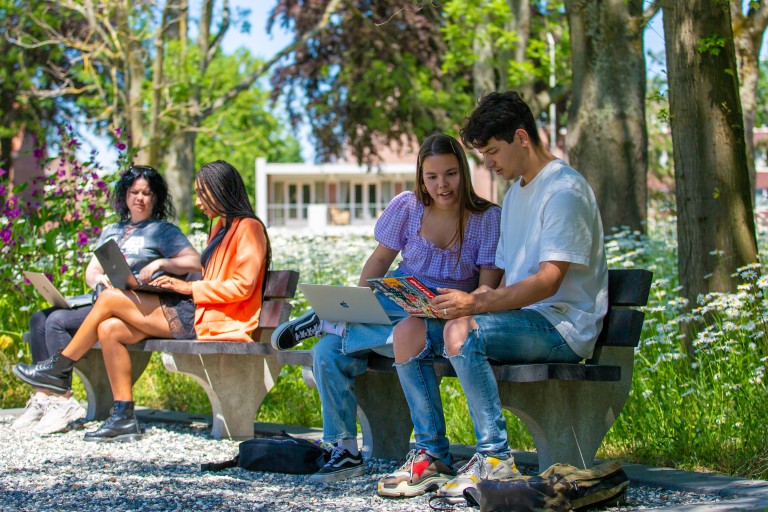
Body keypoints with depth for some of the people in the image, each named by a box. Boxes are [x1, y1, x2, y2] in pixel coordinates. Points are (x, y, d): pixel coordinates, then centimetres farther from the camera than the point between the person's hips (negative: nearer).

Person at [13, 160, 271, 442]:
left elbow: (243, 286, -16)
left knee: (110, 298, -10)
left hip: (208, 321, -10)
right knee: (110, 329, -5)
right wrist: (177, 282, 7)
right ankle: (124, 418, -5)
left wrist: (189, 287, -16)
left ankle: (59, 368, 7)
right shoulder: (221, 228, 23)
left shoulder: (248, 228, -7)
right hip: (193, 313, 10)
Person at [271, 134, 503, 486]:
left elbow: (489, 286, -8)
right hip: (396, 302, 3)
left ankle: (325, 322, -16)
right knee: (328, 354, -23)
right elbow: (380, 260, 11)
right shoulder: (407, 207, 2)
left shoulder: (487, 218, -5)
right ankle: (346, 452, -11)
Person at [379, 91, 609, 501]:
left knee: (462, 331, -34)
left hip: (561, 326, -9)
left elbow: (547, 282, -21)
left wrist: (474, 304, -28)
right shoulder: (515, 193, 20)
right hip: (521, 317, 9)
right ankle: (432, 455, -3)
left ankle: (496, 460, -27)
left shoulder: (564, 191, -11)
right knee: (409, 332, -5)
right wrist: (461, 301, 2)